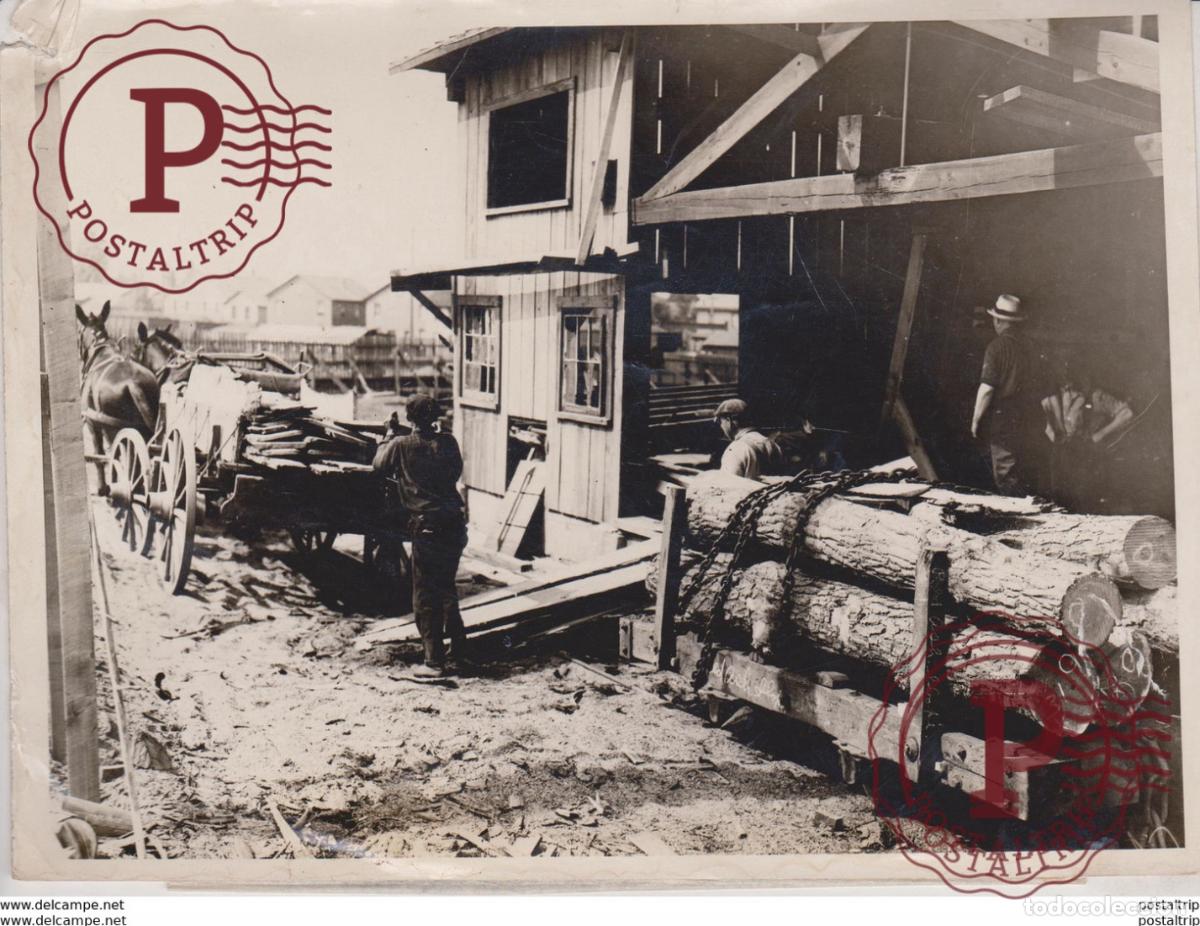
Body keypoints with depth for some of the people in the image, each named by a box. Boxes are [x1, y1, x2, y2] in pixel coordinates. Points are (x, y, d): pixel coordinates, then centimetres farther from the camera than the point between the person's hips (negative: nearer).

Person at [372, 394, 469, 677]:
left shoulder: (402, 445, -5)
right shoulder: (448, 442, 4)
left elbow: (379, 464, 12)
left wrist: (390, 433, 22)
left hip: (426, 528, -5)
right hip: (454, 524, 5)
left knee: (425, 597, 4)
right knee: (447, 589, 19)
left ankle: (434, 661, 4)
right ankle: (457, 654, 22)